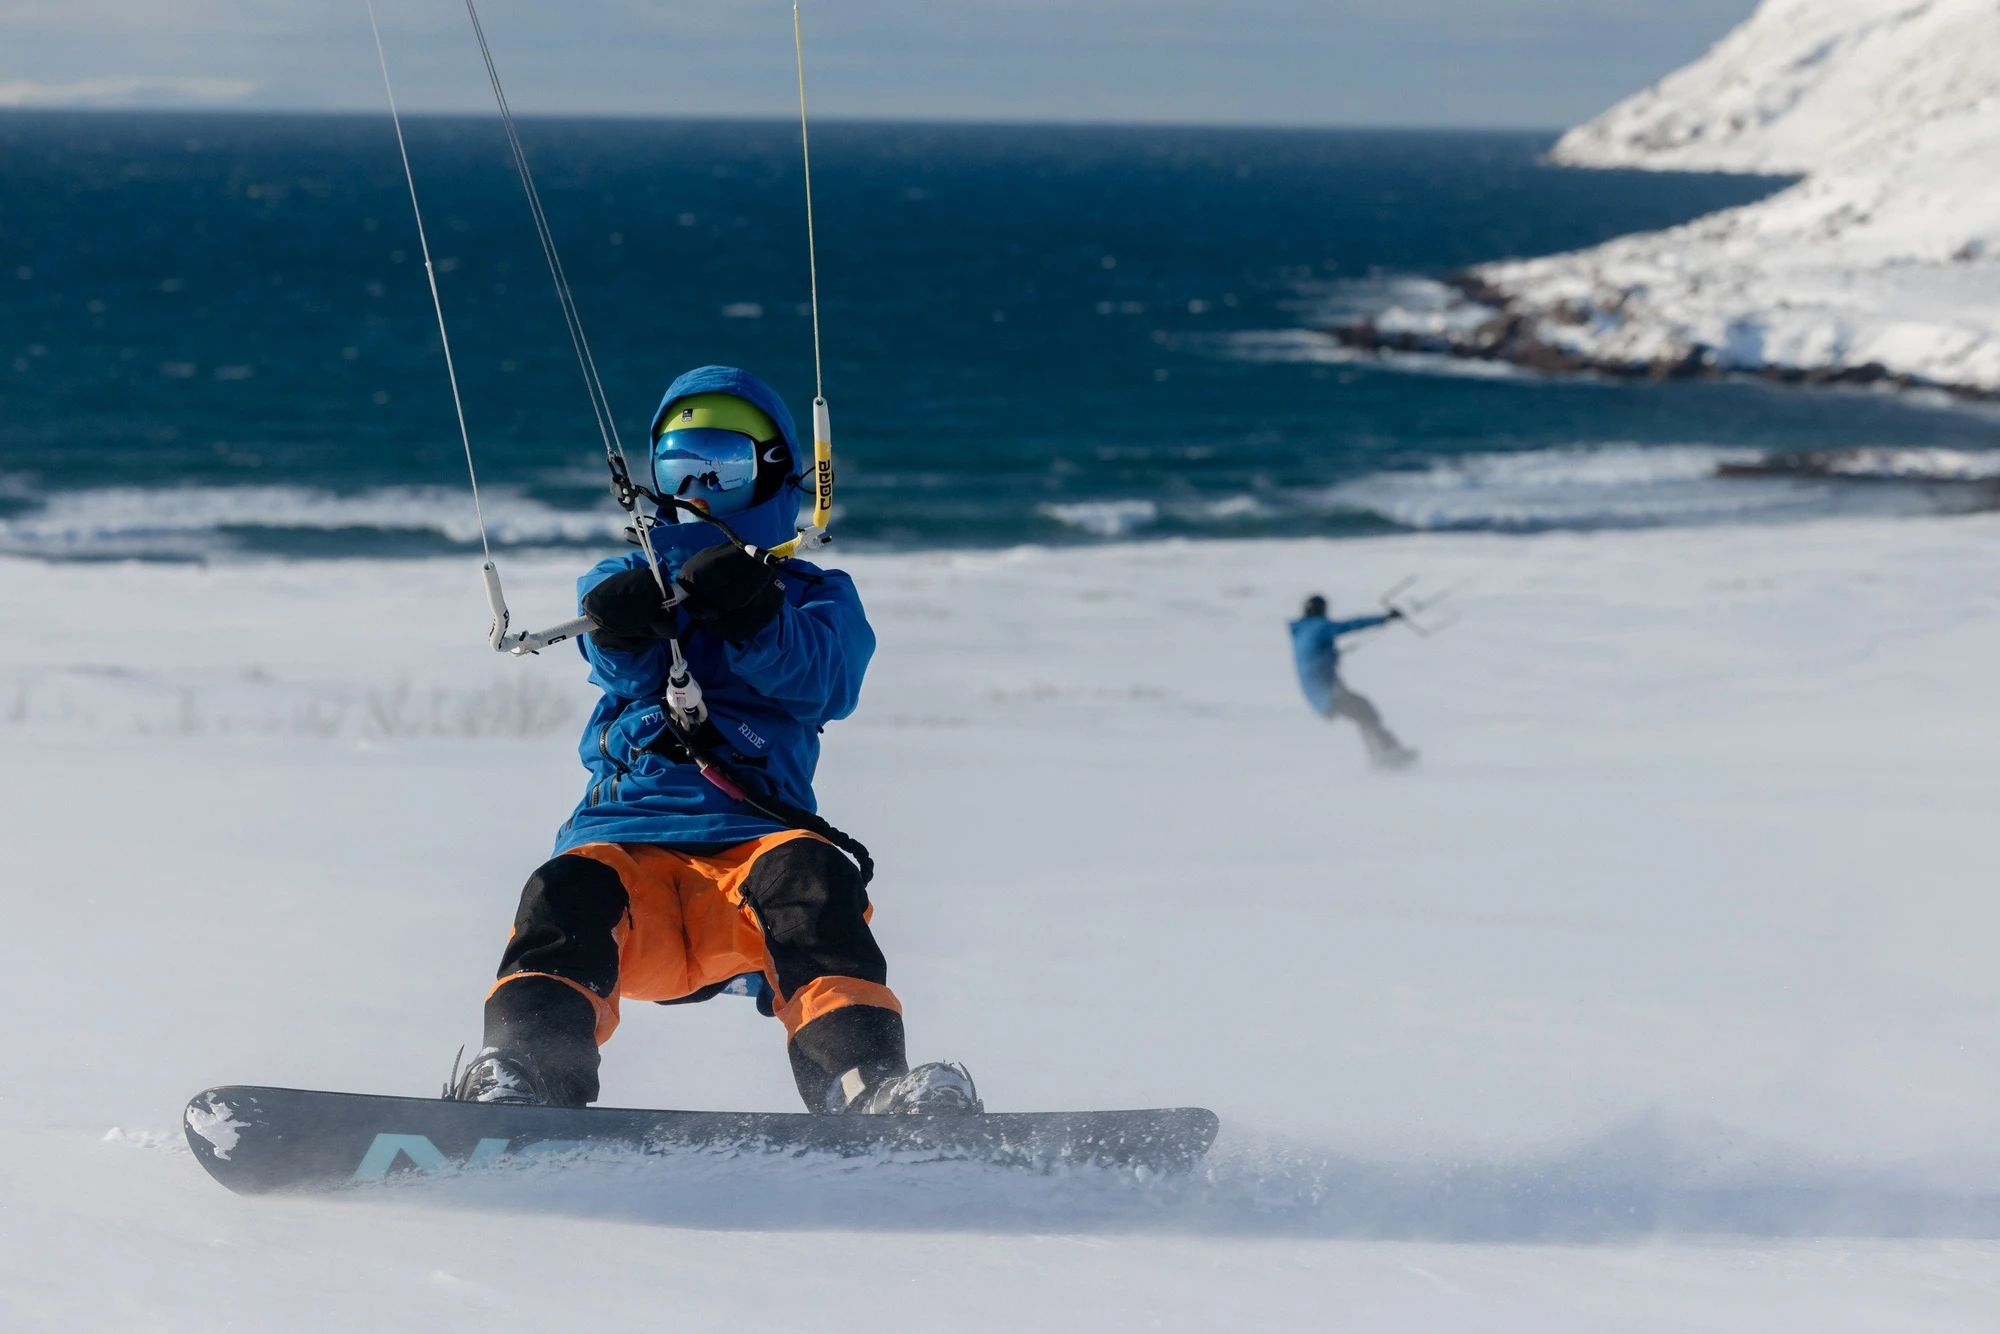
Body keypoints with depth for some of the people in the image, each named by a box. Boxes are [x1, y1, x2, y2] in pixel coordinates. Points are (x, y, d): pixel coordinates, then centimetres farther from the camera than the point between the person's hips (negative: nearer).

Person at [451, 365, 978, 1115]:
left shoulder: (817, 598, 24)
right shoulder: (627, 579, 28)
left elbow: (823, 682, -1)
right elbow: (621, 664, 3)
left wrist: (753, 619, -25)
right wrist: (620, 626, -25)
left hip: (751, 835, -1)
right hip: (626, 836, 1)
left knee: (808, 877, -34)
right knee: (571, 895, -33)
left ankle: (869, 1087, -50)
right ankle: (522, 1074, -54)